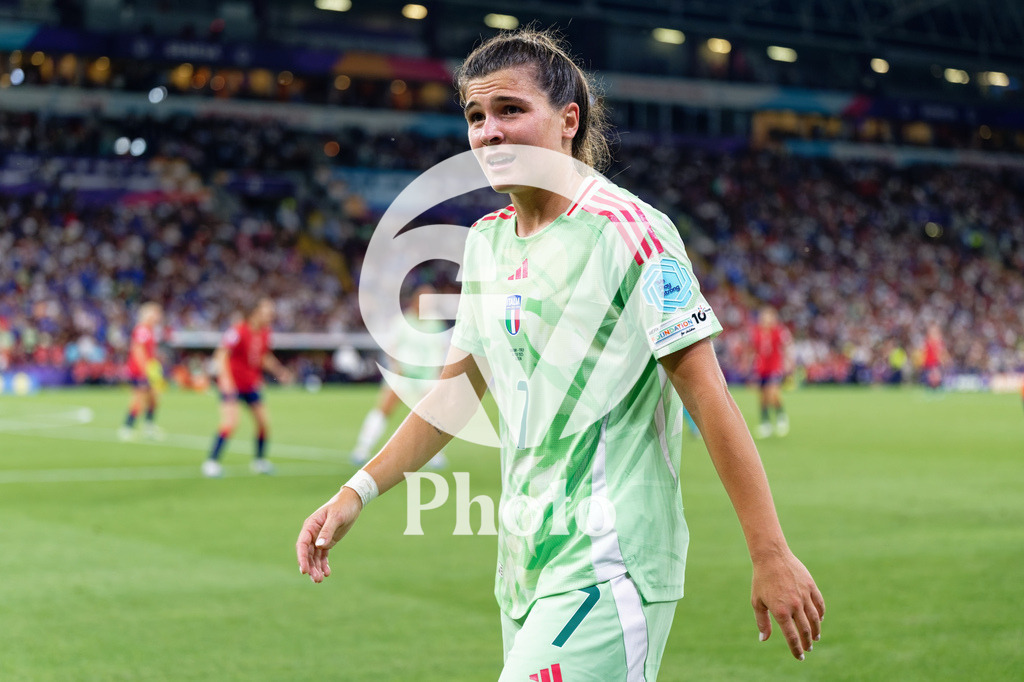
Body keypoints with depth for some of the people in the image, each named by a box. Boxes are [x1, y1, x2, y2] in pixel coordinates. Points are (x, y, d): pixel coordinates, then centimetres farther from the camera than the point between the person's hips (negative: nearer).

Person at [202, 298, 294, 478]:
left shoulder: (265, 334, 4)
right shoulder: (238, 331, -18)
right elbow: (221, 355, -20)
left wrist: (280, 372, 11)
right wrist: (225, 379, -29)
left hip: (251, 385, 7)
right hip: (232, 385, -7)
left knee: (264, 423, 6)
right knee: (230, 422, -19)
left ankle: (260, 460, 24)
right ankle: (211, 462, -9)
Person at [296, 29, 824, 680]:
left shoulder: (626, 231, -12)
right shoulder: (487, 240, 11)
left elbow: (707, 394, -14)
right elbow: (457, 387, 21)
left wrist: (773, 557, -16)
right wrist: (359, 491, 13)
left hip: (607, 570, -7)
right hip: (525, 564, 7)